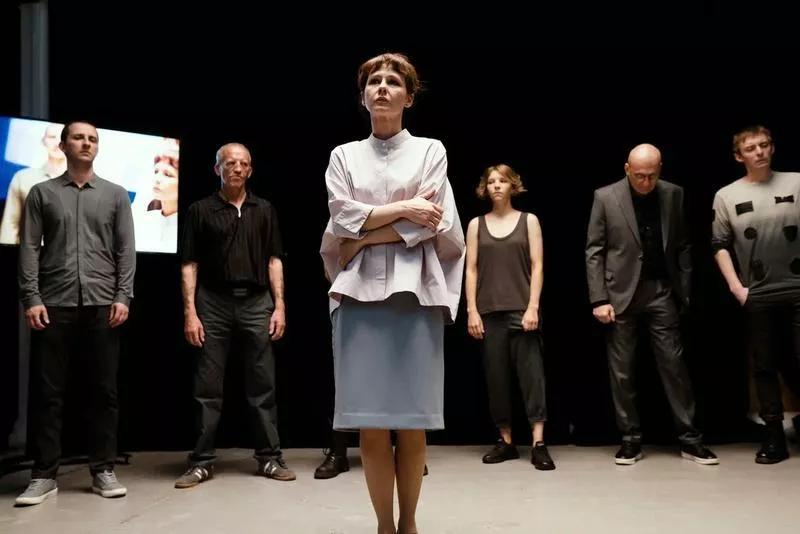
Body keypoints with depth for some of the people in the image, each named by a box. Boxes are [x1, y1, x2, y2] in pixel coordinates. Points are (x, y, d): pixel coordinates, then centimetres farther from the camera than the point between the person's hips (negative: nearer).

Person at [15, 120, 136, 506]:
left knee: (104, 391, 2)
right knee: (47, 392, 1)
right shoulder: (42, 193, 10)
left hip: (102, 305, 1)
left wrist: (123, 297, -4)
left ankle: (103, 471, 11)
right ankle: (44, 475, 9)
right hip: (55, 304, 0)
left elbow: (126, 250, 7)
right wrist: (31, 298, -6)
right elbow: (29, 248, 4)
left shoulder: (115, 195, 12)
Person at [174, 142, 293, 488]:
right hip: (213, 303, -1)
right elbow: (190, 264, 1)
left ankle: (269, 457, 12)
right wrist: (190, 311, -7)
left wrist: (279, 305, 0)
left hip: (256, 303, 2)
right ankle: (202, 462, 9)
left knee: (262, 385, 4)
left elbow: (274, 260, 9)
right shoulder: (201, 210, 4)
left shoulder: (264, 210, 11)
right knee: (208, 387, 2)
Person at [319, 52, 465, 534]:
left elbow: (429, 224, -4)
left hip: (415, 292, -1)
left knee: (412, 420, 0)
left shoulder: (431, 150, 9)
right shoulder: (344, 155, 14)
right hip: (360, 293, 1)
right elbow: (342, 219, -1)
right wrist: (402, 208, -7)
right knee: (371, 423, -1)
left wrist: (363, 237, -6)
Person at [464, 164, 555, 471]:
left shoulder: (529, 221, 6)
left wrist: (533, 307, -9)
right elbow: (471, 270, 6)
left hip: (521, 310, -2)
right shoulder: (476, 225, 9)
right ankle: (506, 442, 14)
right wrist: (471, 311, -2)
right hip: (489, 312, 2)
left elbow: (536, 267, 0)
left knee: (532, 373, -7)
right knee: (495, 376, 4)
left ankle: (538, 444, -6)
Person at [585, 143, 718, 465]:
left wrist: (685, 292, 2)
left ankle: (690, 439, 13)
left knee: (674, 365, 3)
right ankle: (631, 440, 15)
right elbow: (594, 251, -4)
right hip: (621, 293, -1)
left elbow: (682, 246, 7)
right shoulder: (605, 197, -4)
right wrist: (599, 299, -10)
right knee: (621, 372, 3)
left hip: (662, 291, 2)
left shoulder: (673, 195, 3)